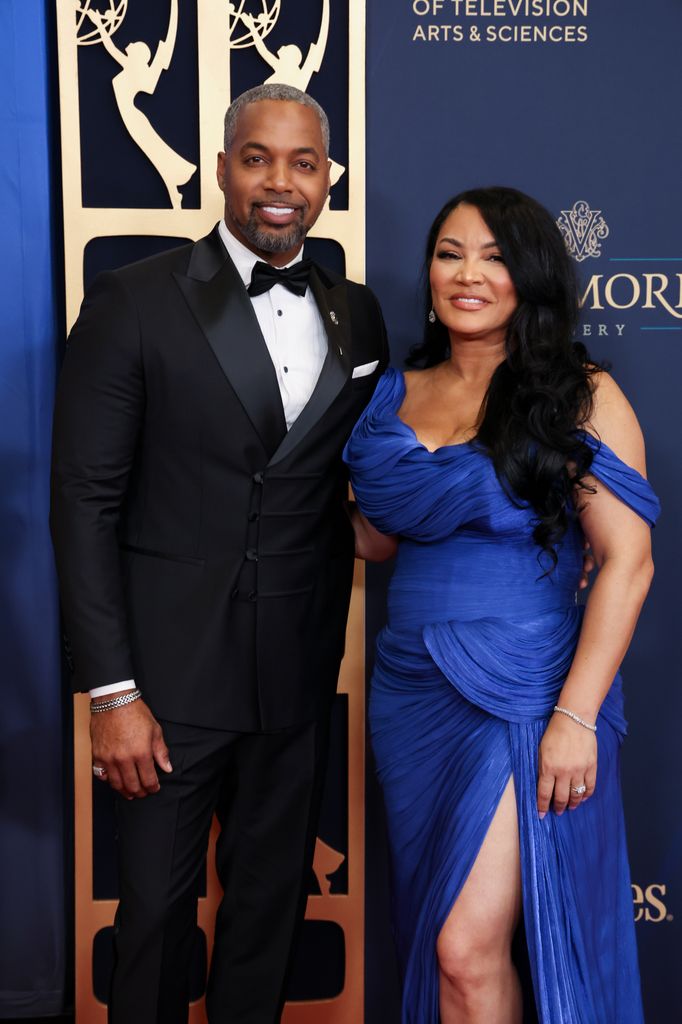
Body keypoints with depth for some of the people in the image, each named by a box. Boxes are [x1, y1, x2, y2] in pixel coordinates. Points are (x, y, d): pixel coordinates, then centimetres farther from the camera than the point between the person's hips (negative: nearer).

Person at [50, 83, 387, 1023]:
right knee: (156, 907, 10)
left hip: (298, 675, 4)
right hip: (173, 671, -3)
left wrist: (332, 642, 4)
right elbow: (86, 501, -9)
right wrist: (113, 692, -12)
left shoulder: (357, 314, 6)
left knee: (272, 902, 18)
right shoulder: (134, 302, -7)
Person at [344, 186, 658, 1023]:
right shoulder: (397, 395, 8)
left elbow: (628, 559, -12)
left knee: (467, 951, -8)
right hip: (412, 692, 5)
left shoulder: (580, 396, -6)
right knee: (427, 935, 15)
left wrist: (576, 717, -17)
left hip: (523, 697, -5)